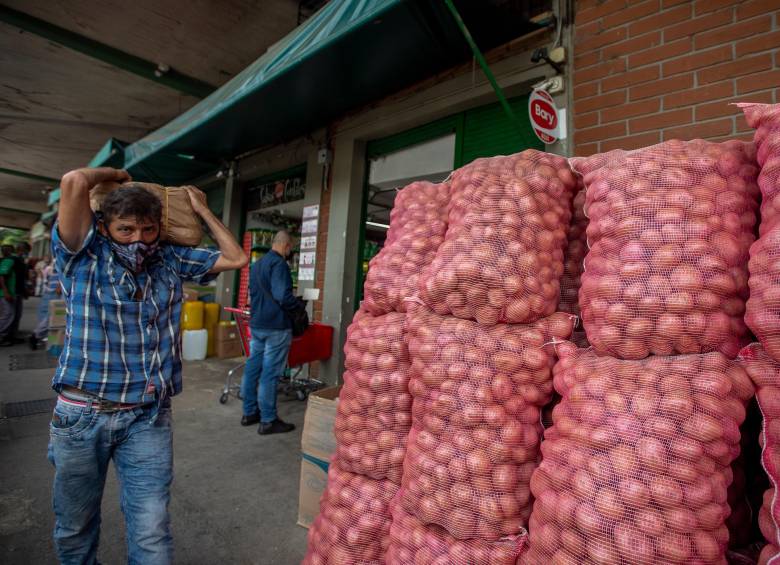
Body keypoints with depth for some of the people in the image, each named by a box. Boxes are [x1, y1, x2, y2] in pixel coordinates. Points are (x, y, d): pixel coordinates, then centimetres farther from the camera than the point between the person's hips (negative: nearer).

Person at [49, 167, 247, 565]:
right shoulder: (84, 256, -4)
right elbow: (74, 183, -19)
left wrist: (202, 210, 10)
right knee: (74, 528, 19)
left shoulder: (170, 261, 5)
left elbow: (236, 258, 7)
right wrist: (113, 175, 2)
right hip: (81, 414, -1)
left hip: (148, 418, 1)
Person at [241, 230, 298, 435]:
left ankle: (249, 413, 25)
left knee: (252, 368, 14)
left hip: (256, 324, 9)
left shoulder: (256, 264, 14)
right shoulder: (279, 264, -16)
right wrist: (298, 304, -8)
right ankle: (268, 421, 5)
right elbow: (283, 297, -24)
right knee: (270, 373, -3)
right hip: (276, 326, -9)